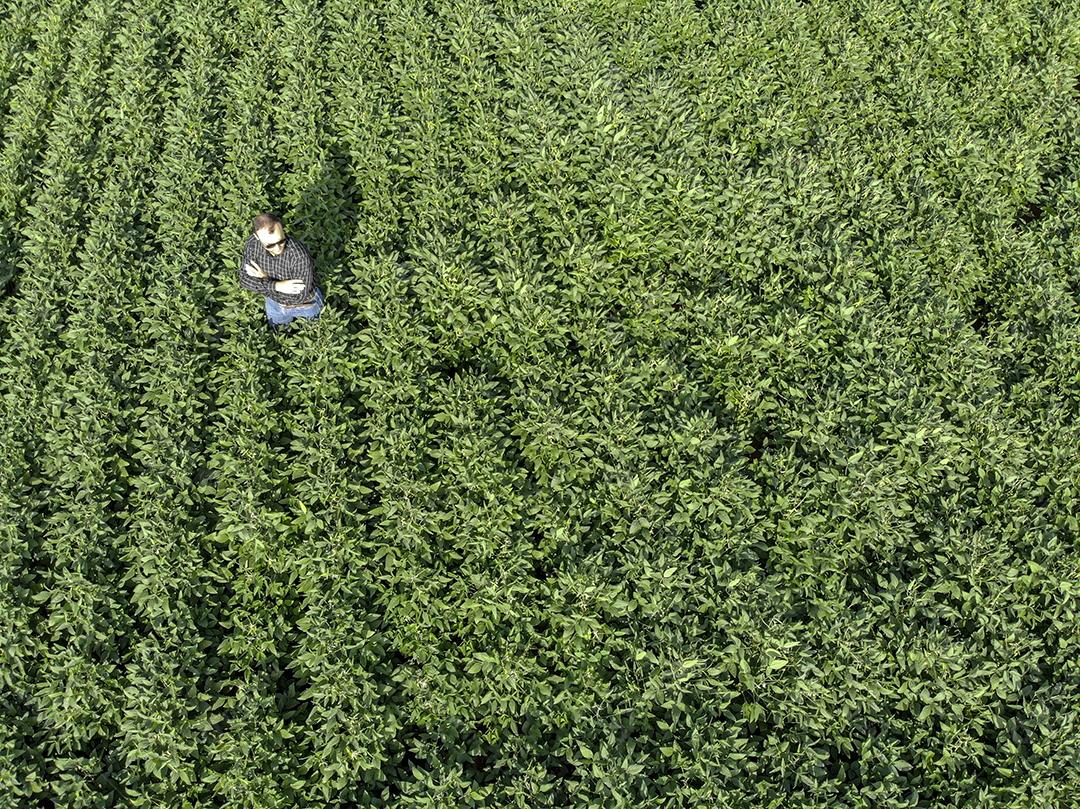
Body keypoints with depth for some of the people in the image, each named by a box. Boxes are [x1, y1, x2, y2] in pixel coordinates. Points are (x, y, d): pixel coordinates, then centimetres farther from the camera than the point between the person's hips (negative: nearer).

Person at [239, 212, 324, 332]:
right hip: (274, 303, 4)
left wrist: (265, 280, -34)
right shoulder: (252, 244, -27)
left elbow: (300, 297, -35)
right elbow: (244, 280, -22)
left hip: (304, 304, -4)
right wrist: (277, 286, -37)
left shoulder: (300, 255, -41)